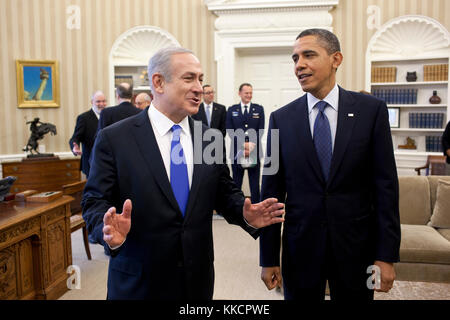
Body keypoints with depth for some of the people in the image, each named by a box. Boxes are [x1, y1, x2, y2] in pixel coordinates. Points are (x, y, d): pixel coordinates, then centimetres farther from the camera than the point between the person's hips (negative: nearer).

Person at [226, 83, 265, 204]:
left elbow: (260, 130, 0)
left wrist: (251, 145, -14)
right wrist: (243, 144, -15)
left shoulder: (259, 109, 8)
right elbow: (230, 131, -2)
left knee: (255, 184, 5)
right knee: (236, 183, 7)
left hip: (254, 152, 0)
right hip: (237, 152, 0)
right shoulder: (231, 110, 8)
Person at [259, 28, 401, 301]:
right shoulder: (281, 119, -2)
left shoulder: (371, 110, -4)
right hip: (300, 247, 1)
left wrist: (387, 255, -6)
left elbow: (385, 185, -4)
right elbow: (272, 191, -1)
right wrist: (269, 258, 0)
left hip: (356, 247, 0)